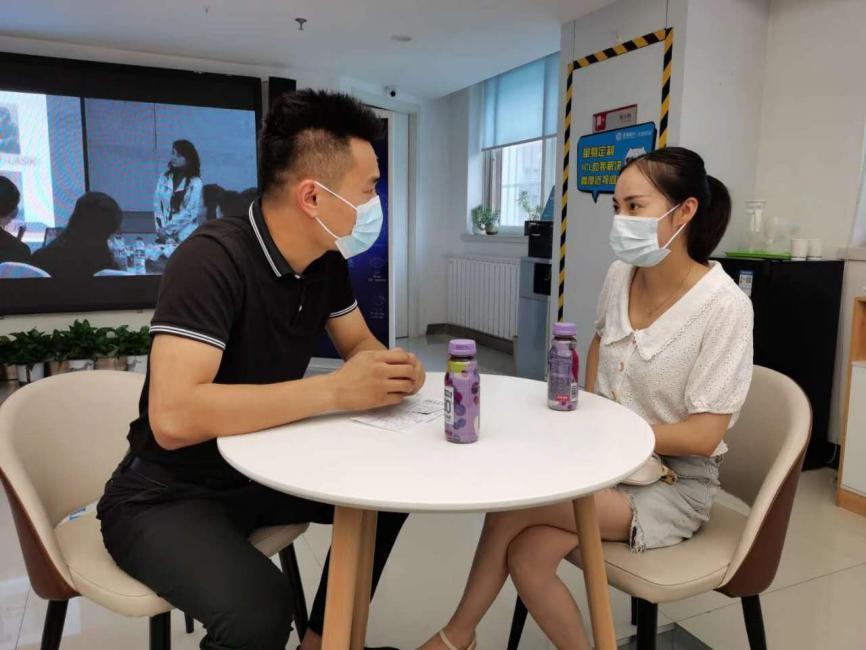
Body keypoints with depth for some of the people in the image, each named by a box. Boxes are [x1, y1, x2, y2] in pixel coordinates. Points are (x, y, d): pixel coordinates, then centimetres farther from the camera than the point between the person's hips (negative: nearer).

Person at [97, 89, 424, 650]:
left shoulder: (328, 261, -4)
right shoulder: (213, 259, -28)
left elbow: (360, 343, 9)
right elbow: (174, 417, -36)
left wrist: (388, 370, -15)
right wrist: (335, 391, -34)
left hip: (259, 472, 8)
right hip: (168, 497, -7)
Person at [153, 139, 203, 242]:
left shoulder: (195, 183, -6)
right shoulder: (164, 177, 7)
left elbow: (191, 213, -10)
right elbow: (157, 204, 5)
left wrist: (167, 229, -11)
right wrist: (161, 228, -8)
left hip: (185, 236, -3)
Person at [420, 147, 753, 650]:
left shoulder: (723, 306, -19)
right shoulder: (620, 277, -2)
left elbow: (701, 437, -18)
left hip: (676, 480, -5)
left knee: (514, 502, -23)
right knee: (527, 557, -21)